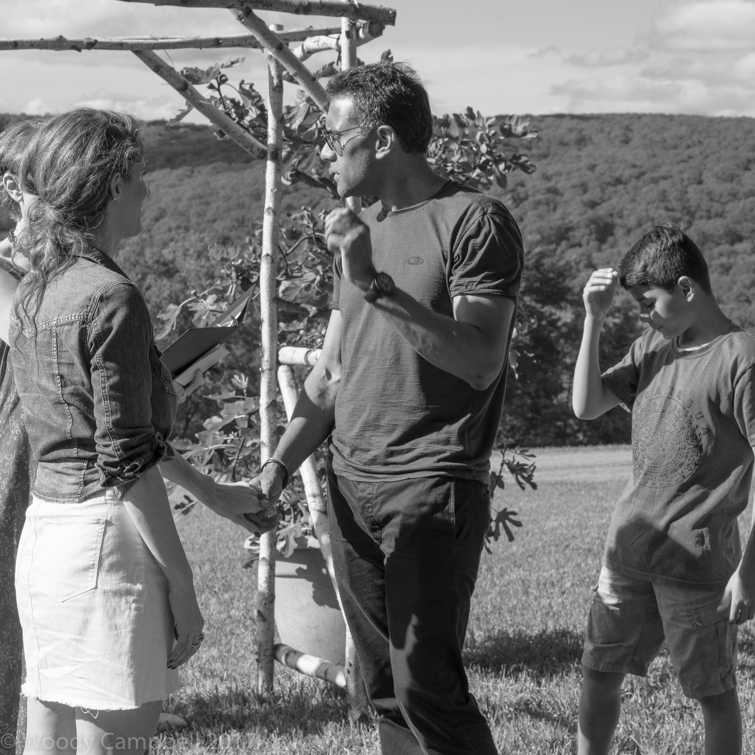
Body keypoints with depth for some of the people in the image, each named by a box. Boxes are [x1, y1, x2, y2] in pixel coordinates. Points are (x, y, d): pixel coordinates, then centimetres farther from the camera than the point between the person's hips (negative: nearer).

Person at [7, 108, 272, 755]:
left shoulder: (34, 290, 12)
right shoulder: (111, 297, -15)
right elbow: (127, 462, -17)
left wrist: (211, 492, 28)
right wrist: (181, 585, -11)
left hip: (43, 530, 9)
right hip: (106, 539, -9)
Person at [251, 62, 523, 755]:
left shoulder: (476, 223, -7)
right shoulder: (358, 230, 17)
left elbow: (480, 363, -18)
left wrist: (378, 285, -23)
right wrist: (281, 464, 6)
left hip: (432, 489, -7)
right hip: (350, 486, 7)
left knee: (427, 689, -10)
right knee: (384, 689, 9)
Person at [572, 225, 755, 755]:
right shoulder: (653, 345, 10)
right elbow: (587, 406, 7)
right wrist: (594, 319, -2)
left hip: (697, 558, -7)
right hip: (629, 549, 7)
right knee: (598, 670, 12)